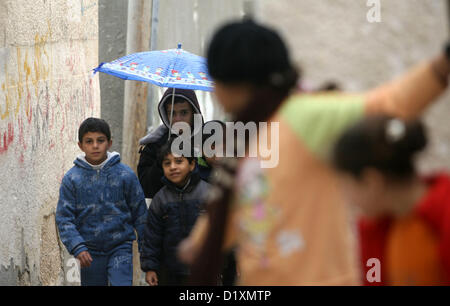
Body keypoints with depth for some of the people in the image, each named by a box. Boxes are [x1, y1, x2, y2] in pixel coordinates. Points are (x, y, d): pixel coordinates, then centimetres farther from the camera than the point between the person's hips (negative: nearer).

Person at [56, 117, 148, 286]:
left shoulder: (125, 174, -2)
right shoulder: (71, 179, -2)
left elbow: (140, 214, 5)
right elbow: (64, 218, -3)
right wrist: (77, 247, -17)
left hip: (120, 248, -1)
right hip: (90, 251, 1)